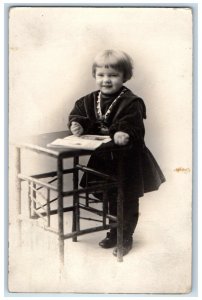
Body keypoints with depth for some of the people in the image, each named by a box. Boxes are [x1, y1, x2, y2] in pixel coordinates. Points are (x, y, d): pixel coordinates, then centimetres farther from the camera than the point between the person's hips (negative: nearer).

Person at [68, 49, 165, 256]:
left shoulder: (131, 103, -19)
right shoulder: (90, 100, 1)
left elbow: (135, 129, -26)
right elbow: (77, 114, 6)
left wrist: (124, 134, -47)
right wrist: (77, 125, -15)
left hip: (127, 161, -6)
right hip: (104, 159, 6)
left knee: (128, 202, 8)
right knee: (111, 199, 22)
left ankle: (126, 237, 26)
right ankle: (114, 232, 40)